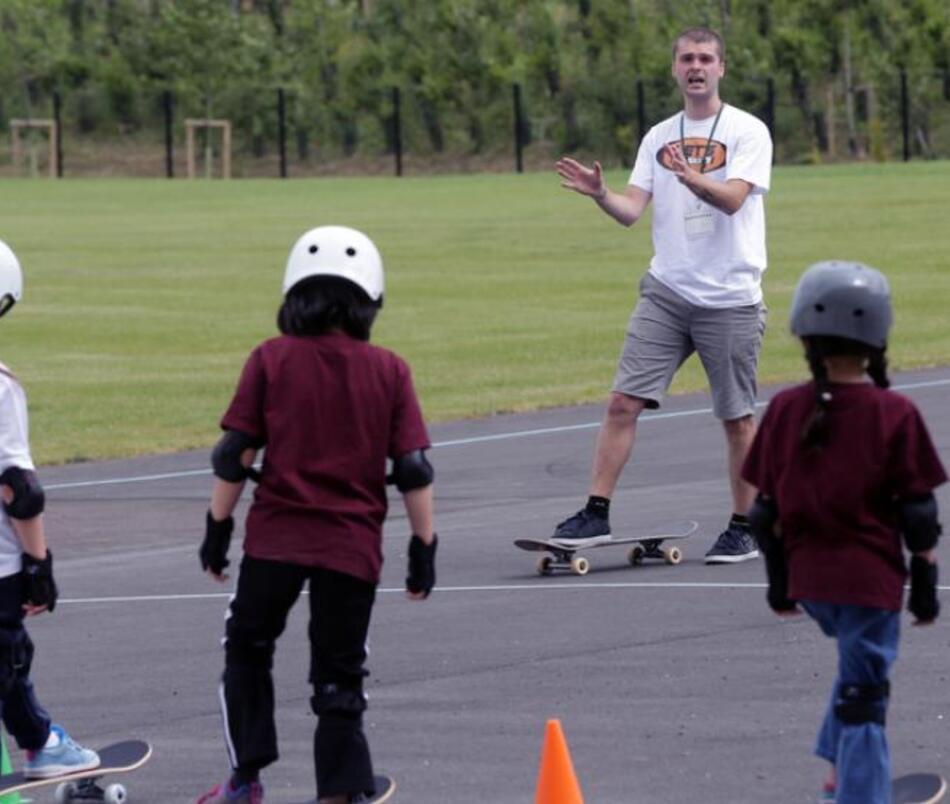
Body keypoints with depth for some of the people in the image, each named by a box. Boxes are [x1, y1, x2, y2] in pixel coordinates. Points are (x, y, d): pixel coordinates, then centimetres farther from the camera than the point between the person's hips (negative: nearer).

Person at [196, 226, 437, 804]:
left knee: (248, 648, 19)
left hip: (275, 538, 0)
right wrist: (424, 545, 6)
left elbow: (234, 456, -3)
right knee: (340, 675, 10)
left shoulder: (270, 361, -3)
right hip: (353, 544, 0)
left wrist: (218, 526, 7)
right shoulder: (390, 371, -1)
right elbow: (414, 469, -2)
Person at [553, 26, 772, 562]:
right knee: (624, 402, -5)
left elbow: (732, 197, -20)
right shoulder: (659, 137, 11)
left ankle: (743, 530, 13)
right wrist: (600, 194, -17)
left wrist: (689, 175, -37)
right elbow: (632, 210, 3)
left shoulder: (747, 132, -4)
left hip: (730, 299, -4)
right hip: (667, 292, 4)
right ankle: (596, 514, -2)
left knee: (738, 418, 2)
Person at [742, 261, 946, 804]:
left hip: (807, 576, 4)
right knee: (864, 696, 2)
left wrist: (779, 579, 15)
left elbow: (767, 509, 4)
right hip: (871, 576, -4)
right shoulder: (894, 415, -10)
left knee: (861, 663, 29)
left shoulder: (785, 410, -1)